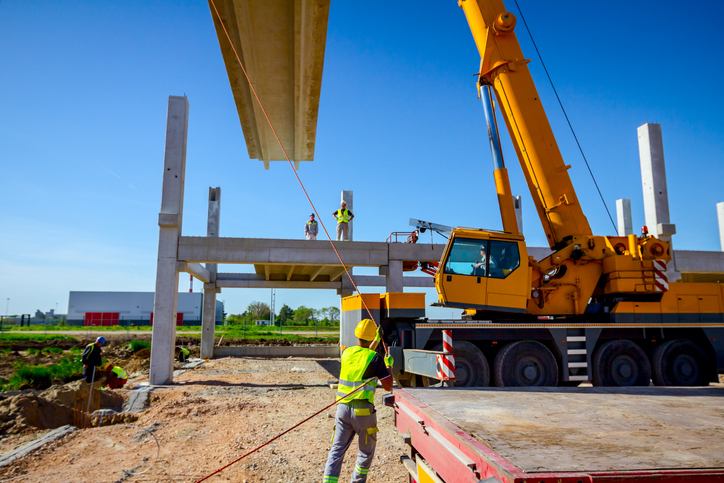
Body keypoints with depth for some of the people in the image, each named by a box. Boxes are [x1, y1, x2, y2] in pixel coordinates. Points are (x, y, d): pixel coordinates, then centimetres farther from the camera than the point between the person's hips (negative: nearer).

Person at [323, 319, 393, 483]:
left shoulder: (346, 353, 6)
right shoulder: (375, 358, -10)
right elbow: (388, 387, -6)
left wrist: (375, 342, 33)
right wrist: (389, 366, 9)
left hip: (343, 408, 4)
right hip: (363, 411, -4)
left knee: (337, 450, 7)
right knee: (366, 451, 17)